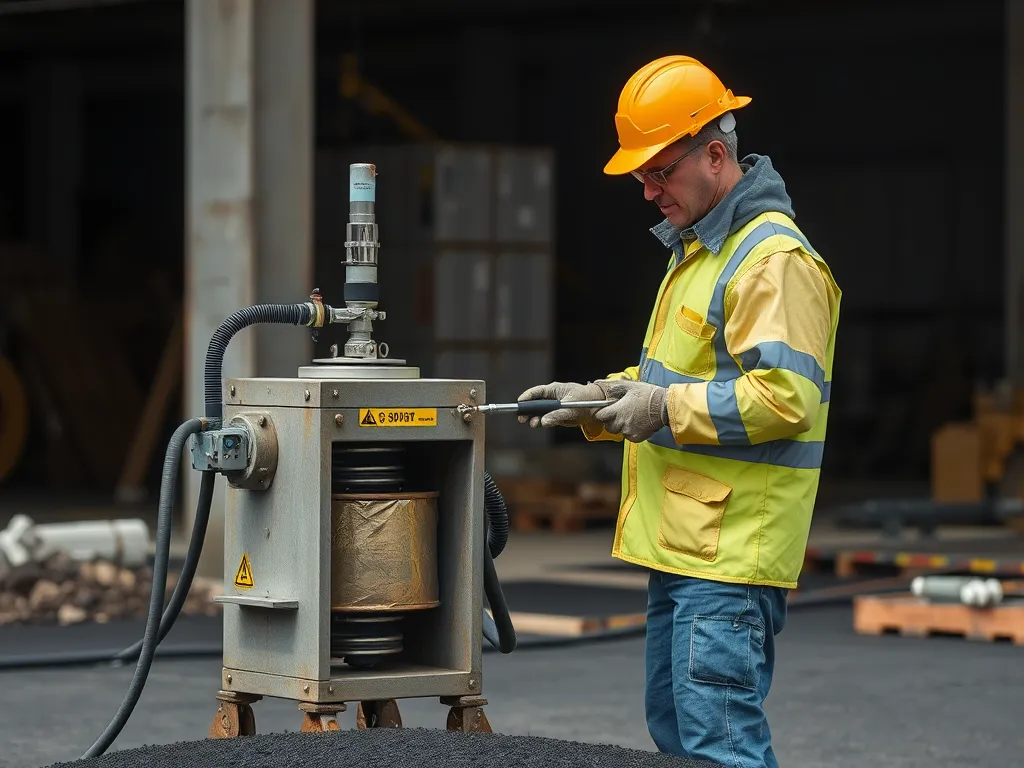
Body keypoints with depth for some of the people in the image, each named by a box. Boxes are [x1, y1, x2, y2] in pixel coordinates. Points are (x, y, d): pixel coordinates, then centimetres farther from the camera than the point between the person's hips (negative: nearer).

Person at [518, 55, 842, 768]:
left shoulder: (774, 261, -15)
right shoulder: (698, 249, 20)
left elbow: (784, 397, -24)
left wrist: (668, 408, -19)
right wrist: (595, 398, 14)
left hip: (730, 554, -11)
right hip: (683, 547, 11)